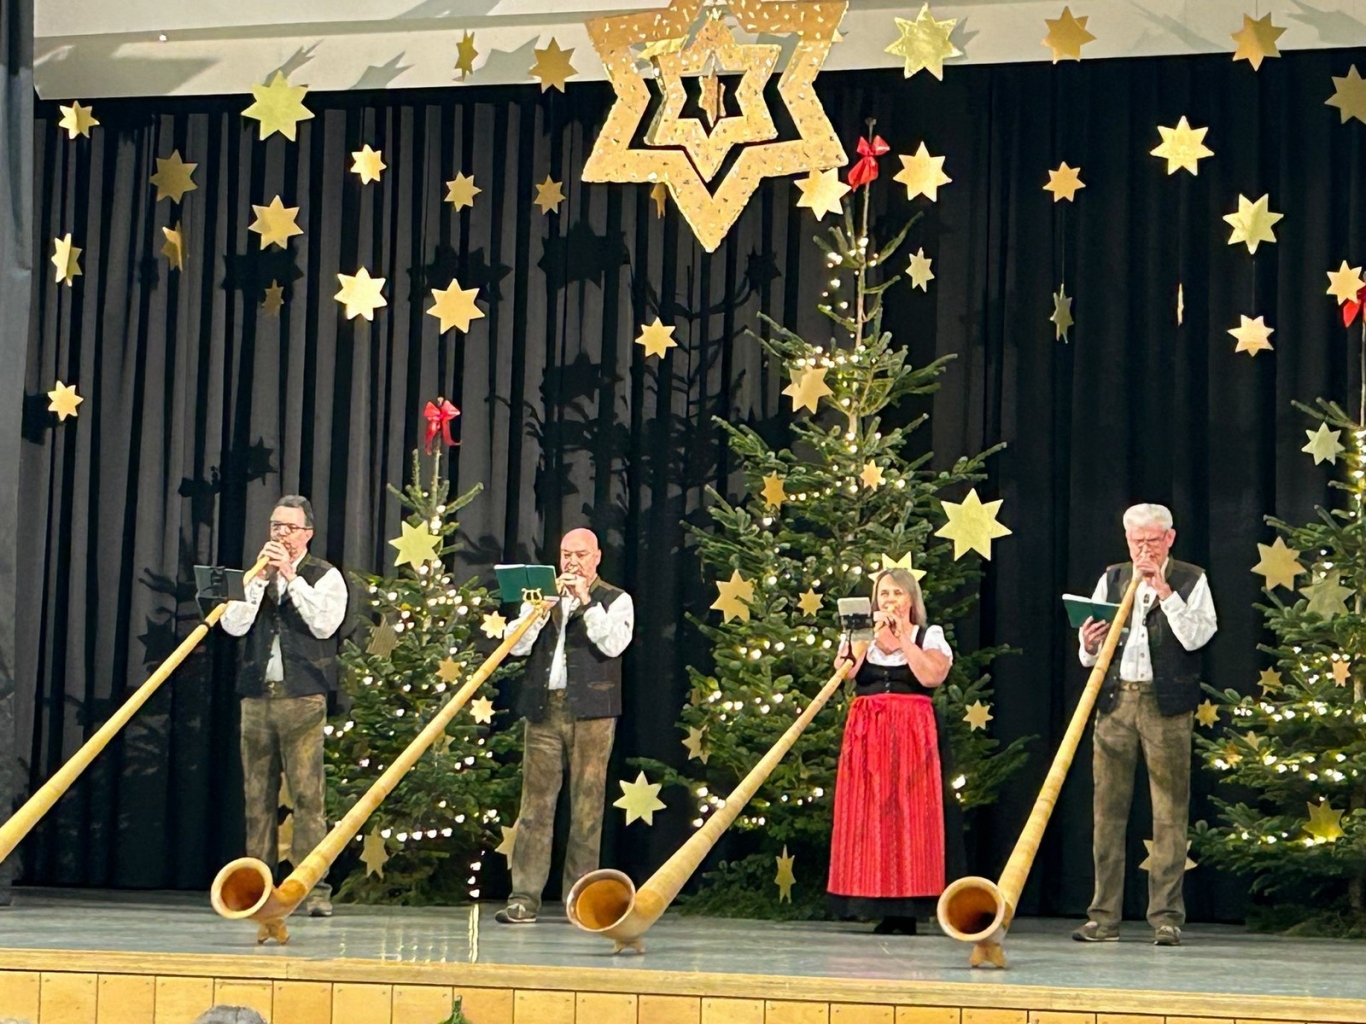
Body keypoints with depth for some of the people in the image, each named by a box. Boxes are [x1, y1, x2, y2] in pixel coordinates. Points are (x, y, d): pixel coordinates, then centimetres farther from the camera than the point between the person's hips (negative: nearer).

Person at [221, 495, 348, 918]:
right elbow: (233, 624, 2)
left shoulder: (326, 576, 5)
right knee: (258, 795, 5)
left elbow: (325, 624, -12)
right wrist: (261, 578, -6)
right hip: (257, 697, 4)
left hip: (303, 699, -4)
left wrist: (291, 577, -12)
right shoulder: (254, 575, 16)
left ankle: (314, 887, -10)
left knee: (307, 794, -9)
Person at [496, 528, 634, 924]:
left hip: (591, 711, -3)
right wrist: (542, 608, -7)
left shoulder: (616, 600, 8)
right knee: (535, 801, -2)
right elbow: (516, 646, 6)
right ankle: (525, 896, -3)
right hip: (543, 709, 3)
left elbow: (613, 644, -10)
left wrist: (586, 601, -12)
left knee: (587, 803, -4)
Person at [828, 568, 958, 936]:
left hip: (912, 735, -3)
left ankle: (907, 908, -7)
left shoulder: (929, 636, 9)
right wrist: (872, 635, -6)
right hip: (866, 735, 3)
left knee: (910, 813, -8)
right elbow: (843, 673, 0)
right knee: (868, 815, -3)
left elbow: (932, 676, -10)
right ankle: (880, 906, -1)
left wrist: (903, 637, -6)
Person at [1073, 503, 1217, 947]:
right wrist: (1089, 645, -8)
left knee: (1170, 812, -4)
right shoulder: (1111, 579, 15)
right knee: (1108, 808, 3)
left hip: (1166, 704, -3)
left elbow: (1195, 637, -10)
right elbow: (1090, 656, 15)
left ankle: (1166, 918, 0)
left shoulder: (1191, 581, 5)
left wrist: (1163, 591, -12)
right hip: (1114, 699, 3)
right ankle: (1104, 918, 7)